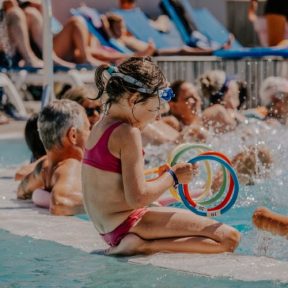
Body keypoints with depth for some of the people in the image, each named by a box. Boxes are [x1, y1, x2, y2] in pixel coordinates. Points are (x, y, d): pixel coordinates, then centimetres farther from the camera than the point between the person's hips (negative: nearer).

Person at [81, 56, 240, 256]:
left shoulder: (100, 128, 13)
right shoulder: (128, 133, -16)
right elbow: (137, 197, -21)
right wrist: (172, 176, -7)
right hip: (127, 222, -10)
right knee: (230, 238, -15)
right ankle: (147, 246, -19)